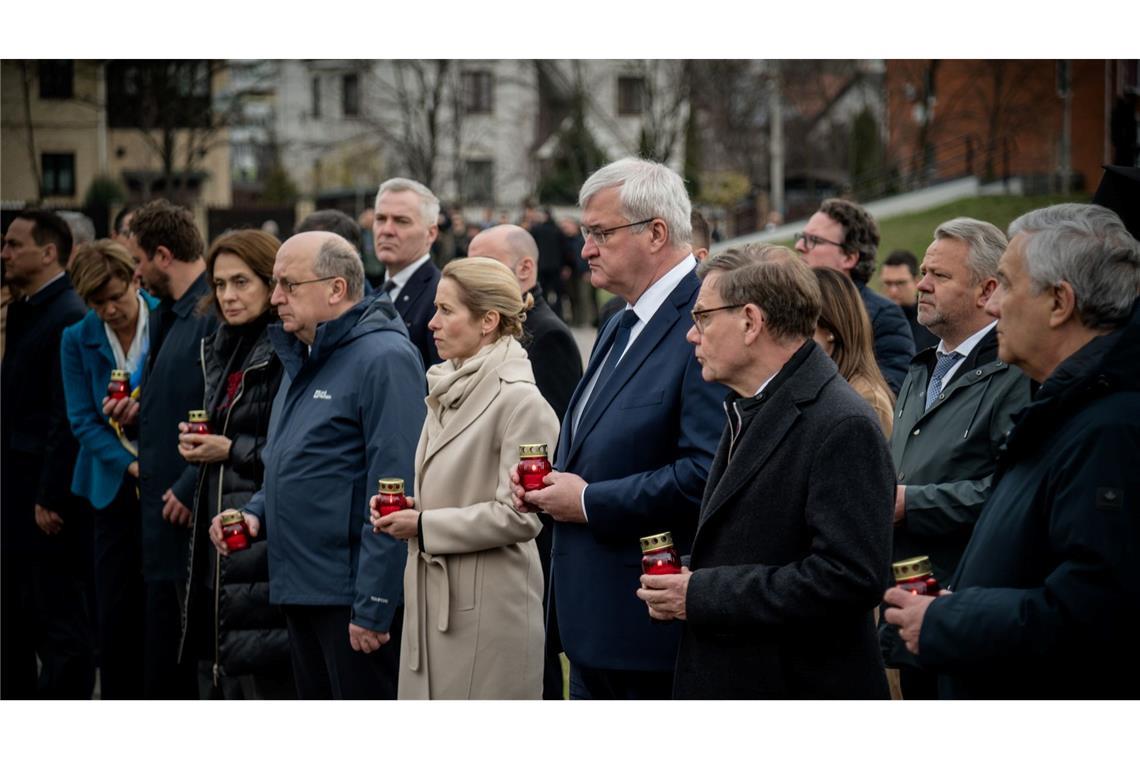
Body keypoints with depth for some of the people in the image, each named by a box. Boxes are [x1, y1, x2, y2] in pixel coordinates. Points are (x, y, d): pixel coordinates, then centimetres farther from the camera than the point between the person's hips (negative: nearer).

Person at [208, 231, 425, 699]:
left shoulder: (383, 358, -15)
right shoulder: (301, 360, 15)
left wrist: (372, 608, -22)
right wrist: (255, 512, 7)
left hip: (351, 594, -9)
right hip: (302, 590, 10)